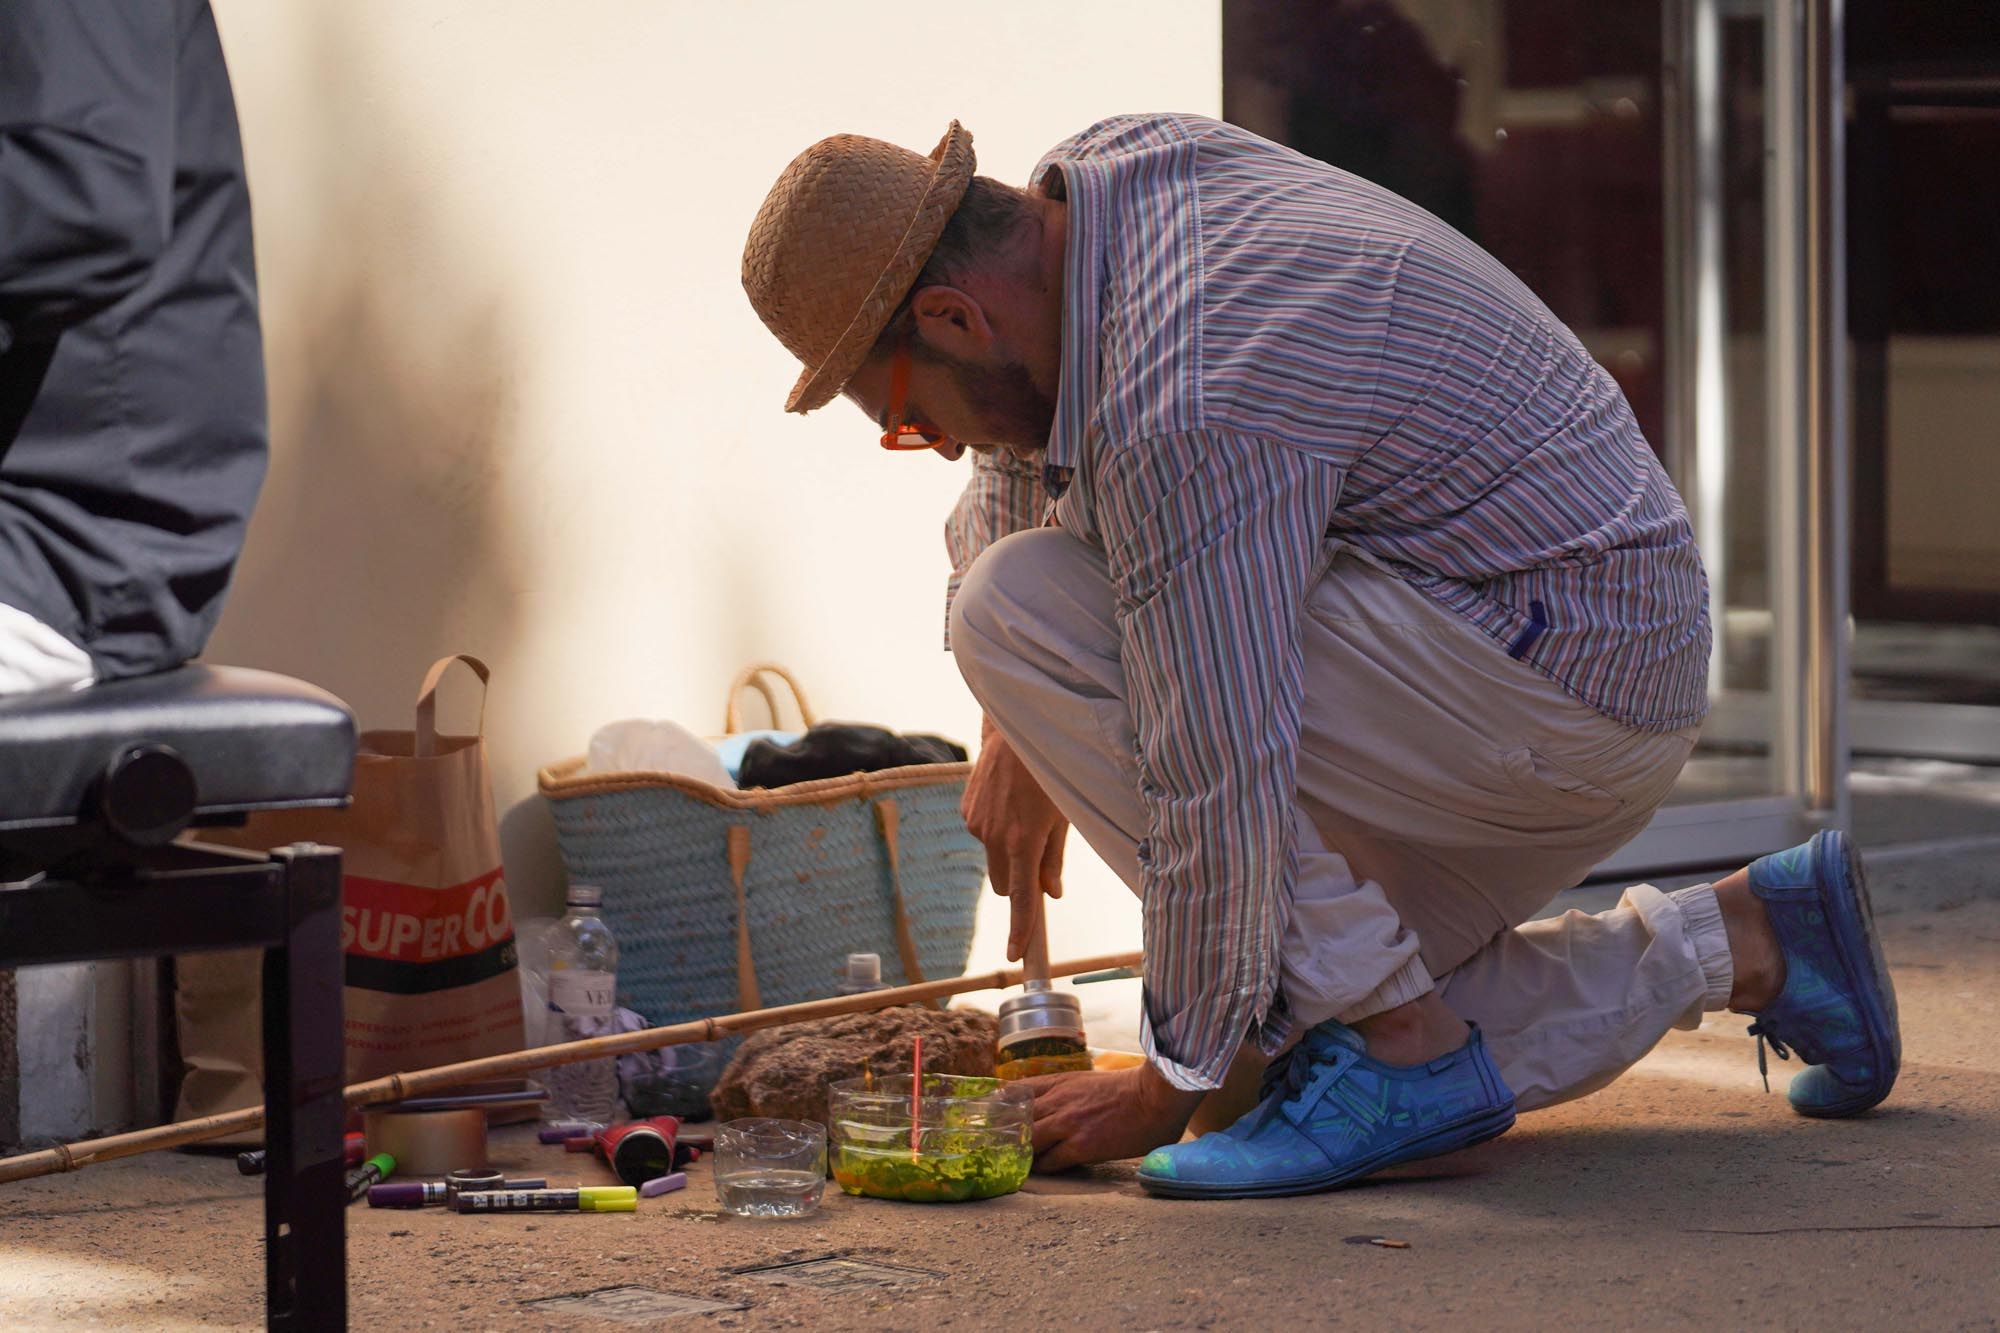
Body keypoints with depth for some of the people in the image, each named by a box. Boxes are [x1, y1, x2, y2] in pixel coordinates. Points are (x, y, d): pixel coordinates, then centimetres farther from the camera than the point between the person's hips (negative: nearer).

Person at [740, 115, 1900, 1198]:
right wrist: (1016, 732, 13)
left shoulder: (1178, 413, -27)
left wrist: (1168, 1088, -12)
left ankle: (1398, 1048, -15)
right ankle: (1744, 943, 17)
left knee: (1016, 609, -19)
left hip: (1555, 676, -10)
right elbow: (1023, 450, 22)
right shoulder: (1103, 168, 2)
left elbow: (1219, 792, -25)